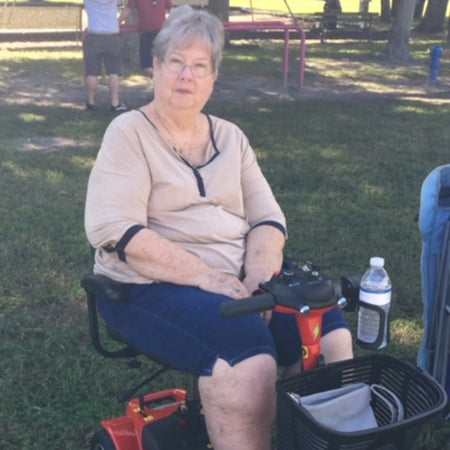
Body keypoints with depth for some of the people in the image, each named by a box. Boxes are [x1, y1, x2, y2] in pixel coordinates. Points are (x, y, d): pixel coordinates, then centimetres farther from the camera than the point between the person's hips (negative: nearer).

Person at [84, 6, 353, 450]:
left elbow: (267, 217, 9)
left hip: (237, 276, 6)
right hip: (152, 284, -5)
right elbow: (113, 230, -15)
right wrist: (207, 277, -22)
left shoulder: (230, 137, 13)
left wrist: (259, 275, -14)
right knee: (248, 359, -32)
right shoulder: (129, 133, -3)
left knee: (332, 336, -16)